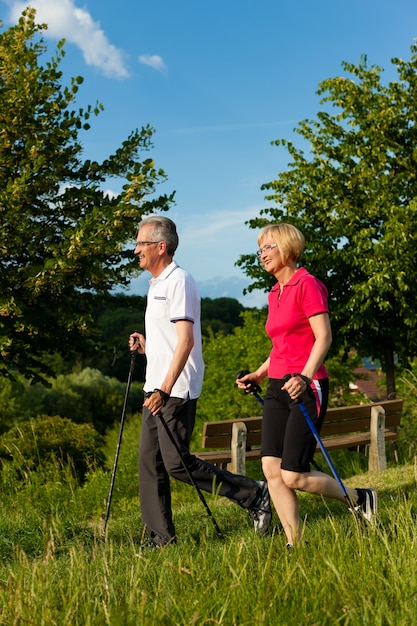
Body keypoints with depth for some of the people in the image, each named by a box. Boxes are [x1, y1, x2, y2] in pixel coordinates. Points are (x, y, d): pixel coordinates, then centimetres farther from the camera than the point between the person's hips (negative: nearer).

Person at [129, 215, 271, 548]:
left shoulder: (179, 281, -11)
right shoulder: (157, 284, 19)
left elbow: (185, 340, -21)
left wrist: (165, 389, -27)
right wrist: (146, 345, 9)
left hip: (176, 391, -10)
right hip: (156, 389, 10)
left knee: (177, 463, -10)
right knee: (150, 463, 7)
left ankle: (253, 494, 2)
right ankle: (162, 538, 13)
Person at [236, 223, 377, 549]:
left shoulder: (307, 284, -8)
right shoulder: (275, 293, 17)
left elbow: (324, 337, -16)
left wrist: (304, 377, -27)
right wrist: (258, 375, 13)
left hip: (306, 388, -8)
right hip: (278, 388, 8)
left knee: (293, 475, -8)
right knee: (271, 467, -2)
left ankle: (360, 499, 15)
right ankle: (295, 545, 6)